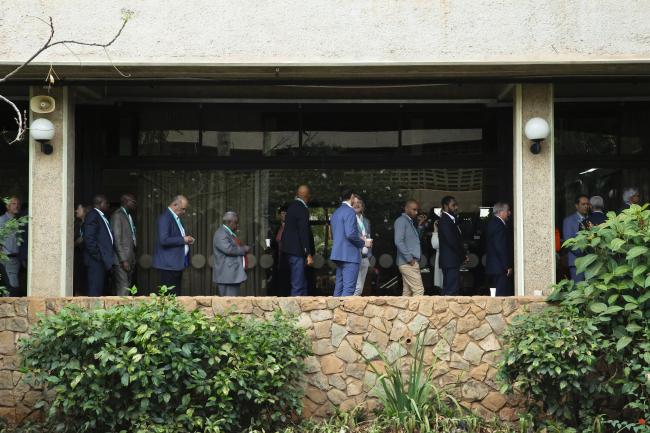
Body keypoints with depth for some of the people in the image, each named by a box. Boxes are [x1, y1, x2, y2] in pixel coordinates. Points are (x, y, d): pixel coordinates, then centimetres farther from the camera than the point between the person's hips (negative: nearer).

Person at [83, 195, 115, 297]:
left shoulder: (102, 217, 20)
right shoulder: (92, 216, -10)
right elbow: (89, 239, -18)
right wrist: (98, 256, -17)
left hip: (103, 261, 10)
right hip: (96, 261, -10)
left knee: (99, 292, 10)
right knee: (95, 292, -10)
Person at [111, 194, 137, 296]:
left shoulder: (129, 216, 18)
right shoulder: (117, 215, -10)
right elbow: (117, 239, -15)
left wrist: (133, 259, 13)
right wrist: (124, 260, -18)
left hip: (129, 259, 9)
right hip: (122, 260, -9)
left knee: (128, 286, 7)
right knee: (123, 288, -11)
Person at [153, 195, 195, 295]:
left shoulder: (177, 218, 16)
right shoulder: (165, 218, -13)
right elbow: (163, 240, -23)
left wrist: (187, 240, 7)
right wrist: (183, 240, -17)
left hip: (177, 264, 10)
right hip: (168, 265, -10)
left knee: (176, 295, 9)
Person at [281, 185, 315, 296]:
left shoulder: (292, 207, 14)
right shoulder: (302, 209, -14)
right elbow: (304, 233, -19)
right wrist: (309, 254, -18)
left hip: (290, 249, 9)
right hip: (297, 251, -9)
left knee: (302, 284, 13)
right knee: (298, 285, -7)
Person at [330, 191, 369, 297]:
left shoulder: (335, 213, 17)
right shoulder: (350, 211, -10)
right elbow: (350, 234, -21)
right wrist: (363, 243, -6)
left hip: (338, 254, 9)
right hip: (349, 255, -9)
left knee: (339, 287, 10)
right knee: (349, 288, -11)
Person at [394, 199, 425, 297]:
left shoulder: (411, 222, 20)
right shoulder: (401, 221, -8)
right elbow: (398, 241, -17)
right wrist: (409, 258, -17)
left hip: (412, 262, 9)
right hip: (408, 263, -9)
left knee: (407, 292, 7)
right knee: (419, 290, -13)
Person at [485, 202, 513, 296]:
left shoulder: (491, 223, 16)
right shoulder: (499, 225, -16)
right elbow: (501, 248, -21)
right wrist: (507, 266, -17)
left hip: (492, 266, 11)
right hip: (500, 267, -11)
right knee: (502, 294, -10)